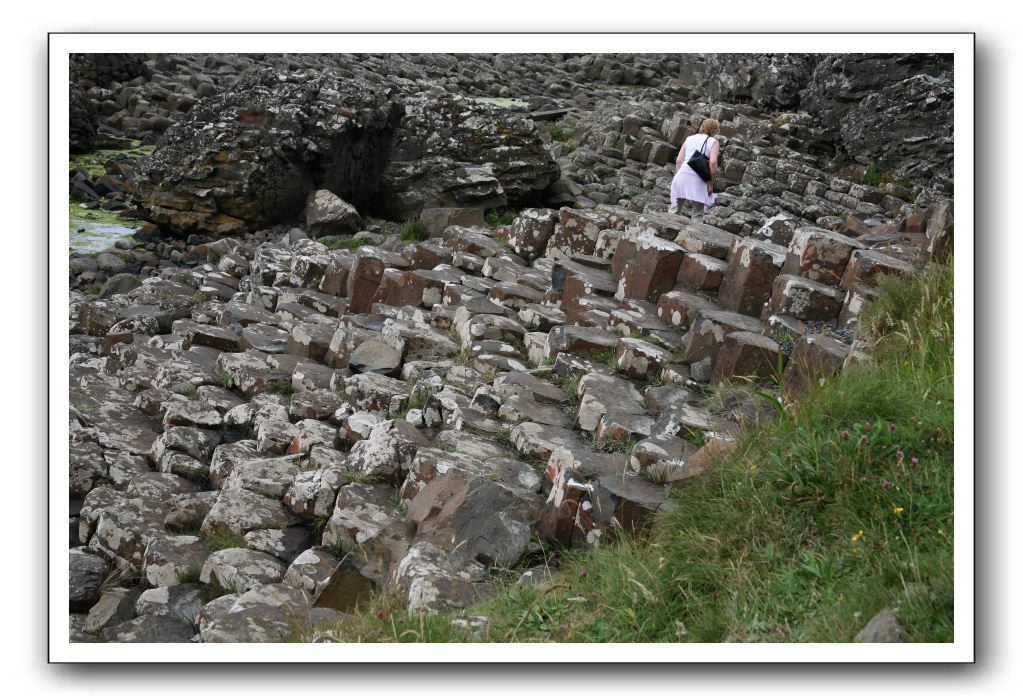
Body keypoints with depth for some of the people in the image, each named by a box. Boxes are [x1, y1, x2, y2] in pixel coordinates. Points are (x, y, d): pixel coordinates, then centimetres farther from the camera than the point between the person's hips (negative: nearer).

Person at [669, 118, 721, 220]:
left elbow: (678, 161, 12)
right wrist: (712, 182, -3)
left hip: (682, 174, 4)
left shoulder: (689, 139, 17)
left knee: (674, 210, 10)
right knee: (697, 215, 3)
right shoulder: (713, 142, 5)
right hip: (697, 180, -4)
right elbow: (713, 162, -9)